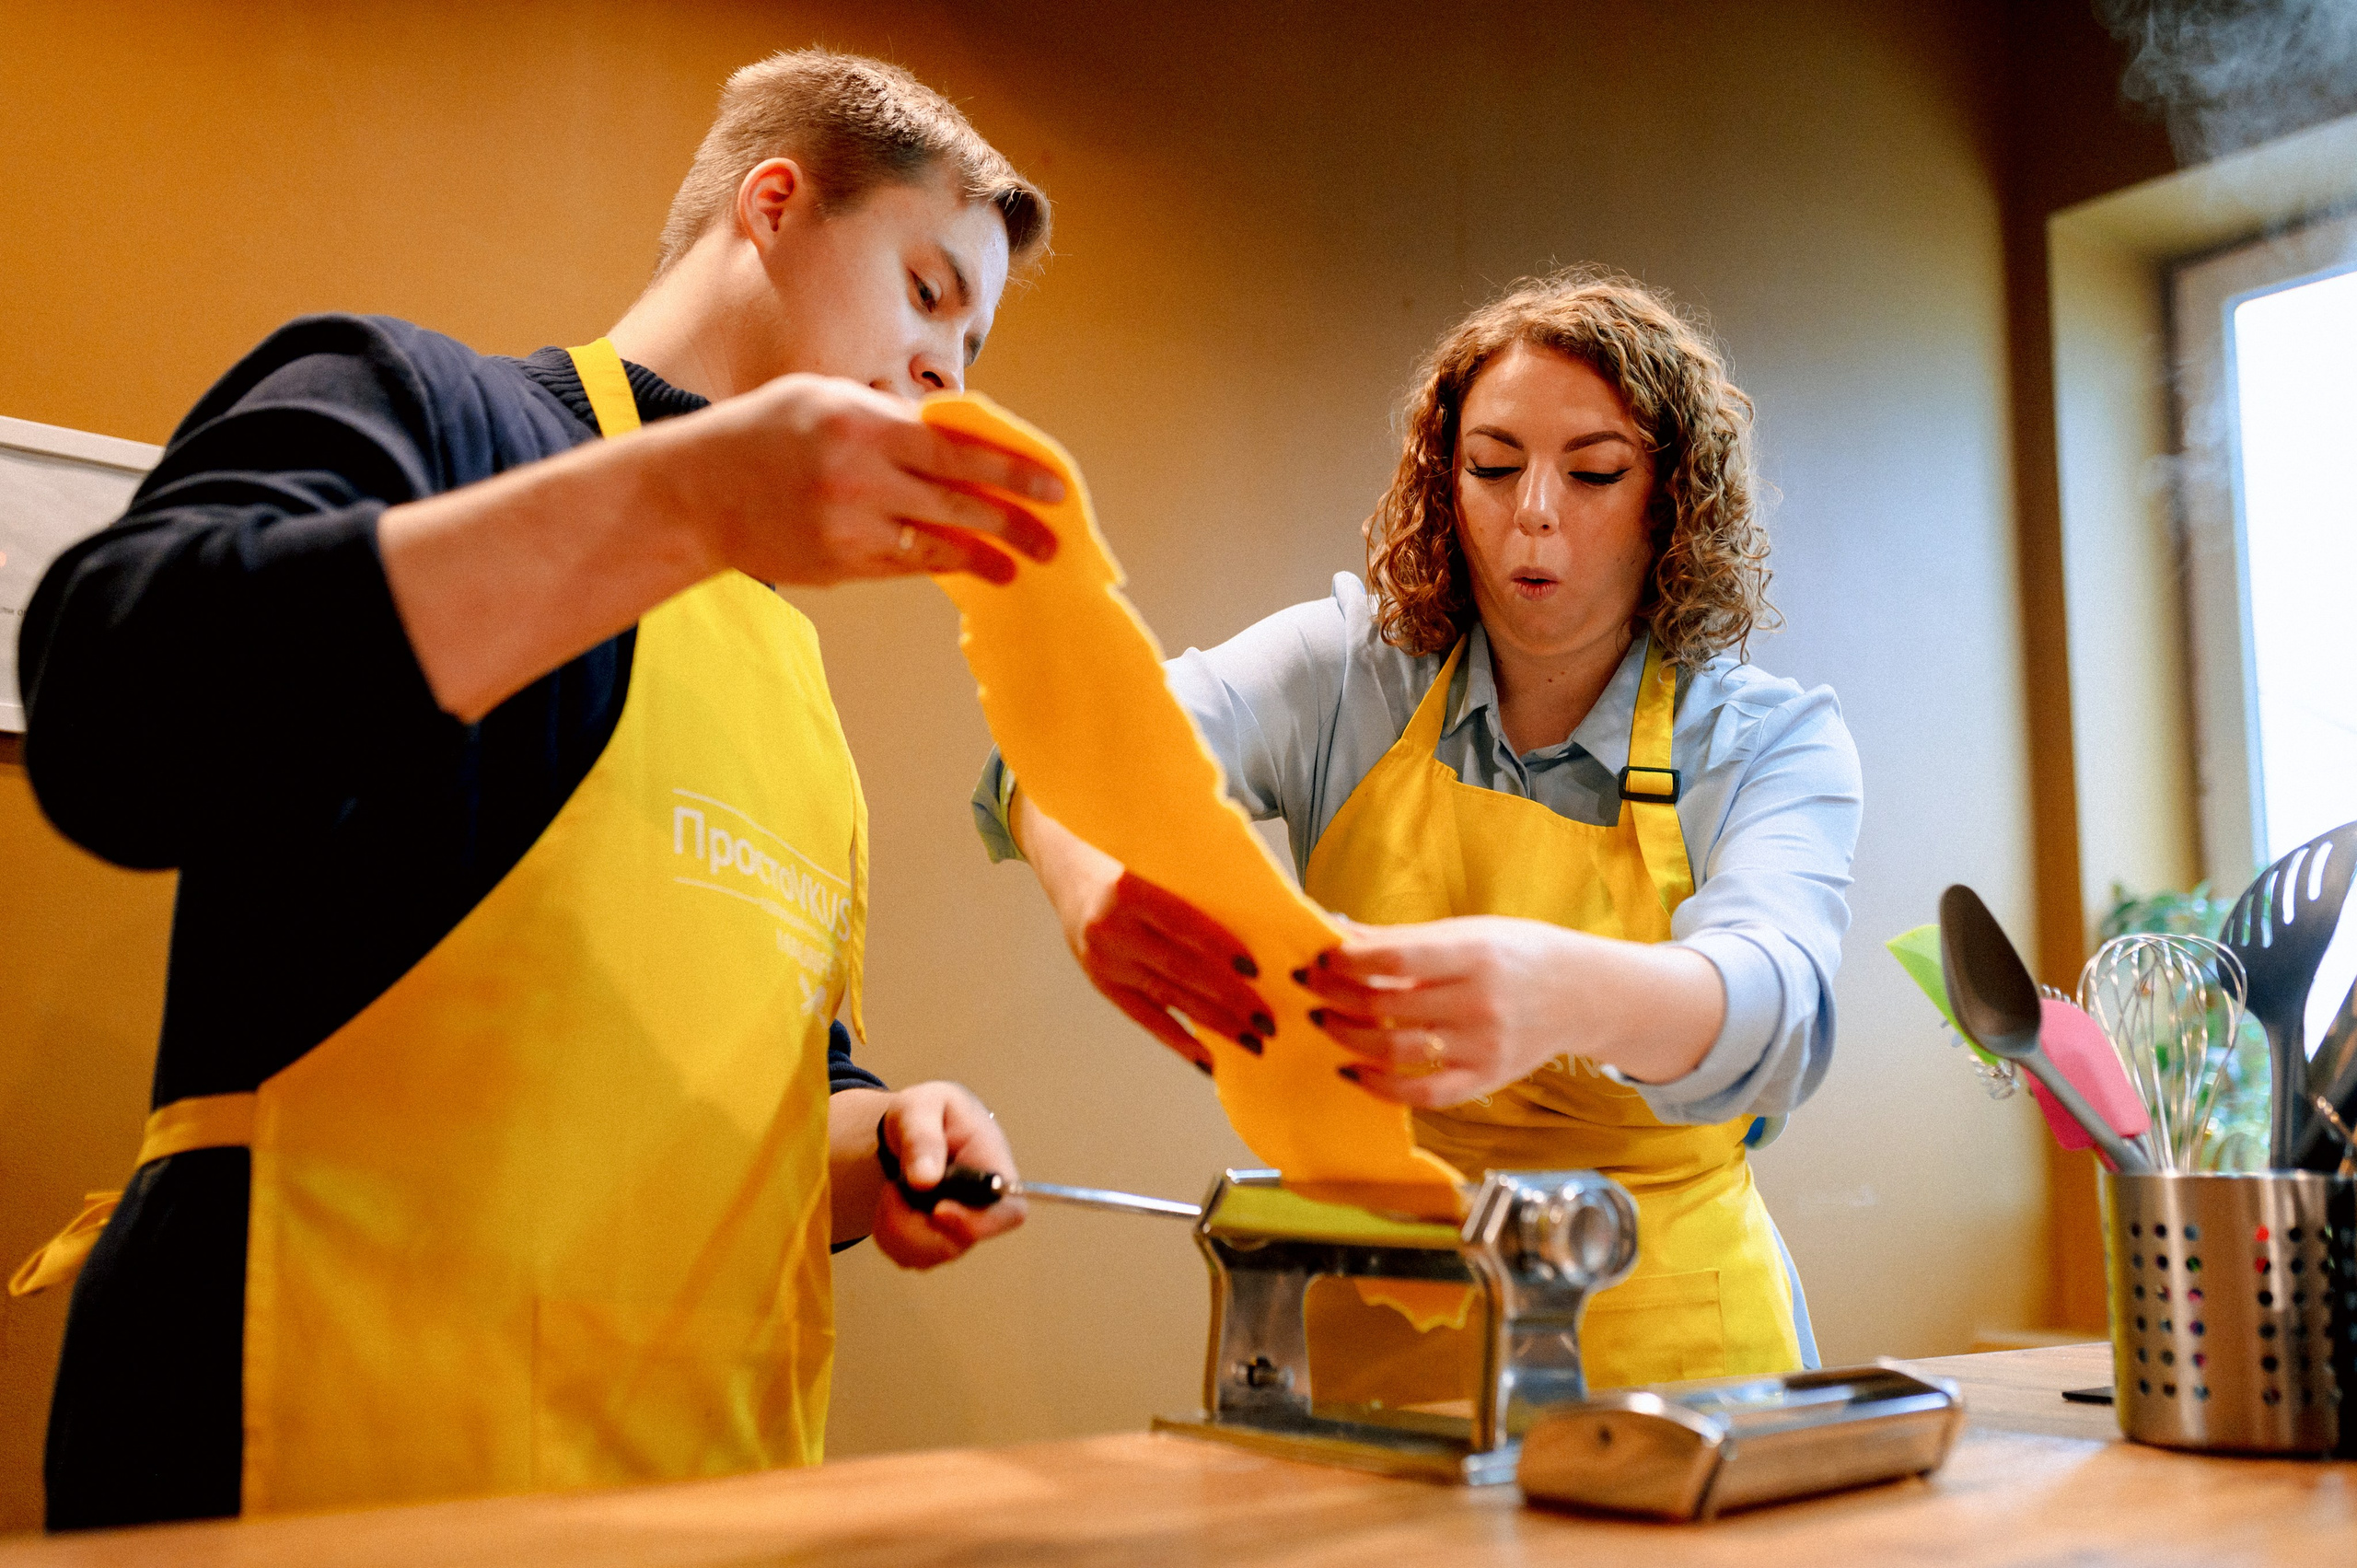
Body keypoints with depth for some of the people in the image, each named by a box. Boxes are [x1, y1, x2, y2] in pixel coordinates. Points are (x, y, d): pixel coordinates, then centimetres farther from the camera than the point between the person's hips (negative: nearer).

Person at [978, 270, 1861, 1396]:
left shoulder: (1775, 744, -2)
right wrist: (1094, 880, -38)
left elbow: (1773, 1006, -21)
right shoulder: (1352, 669, 2)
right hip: (1367, 1334, 1)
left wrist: (1568, 991, -43)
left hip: (1659, 1344, -1)